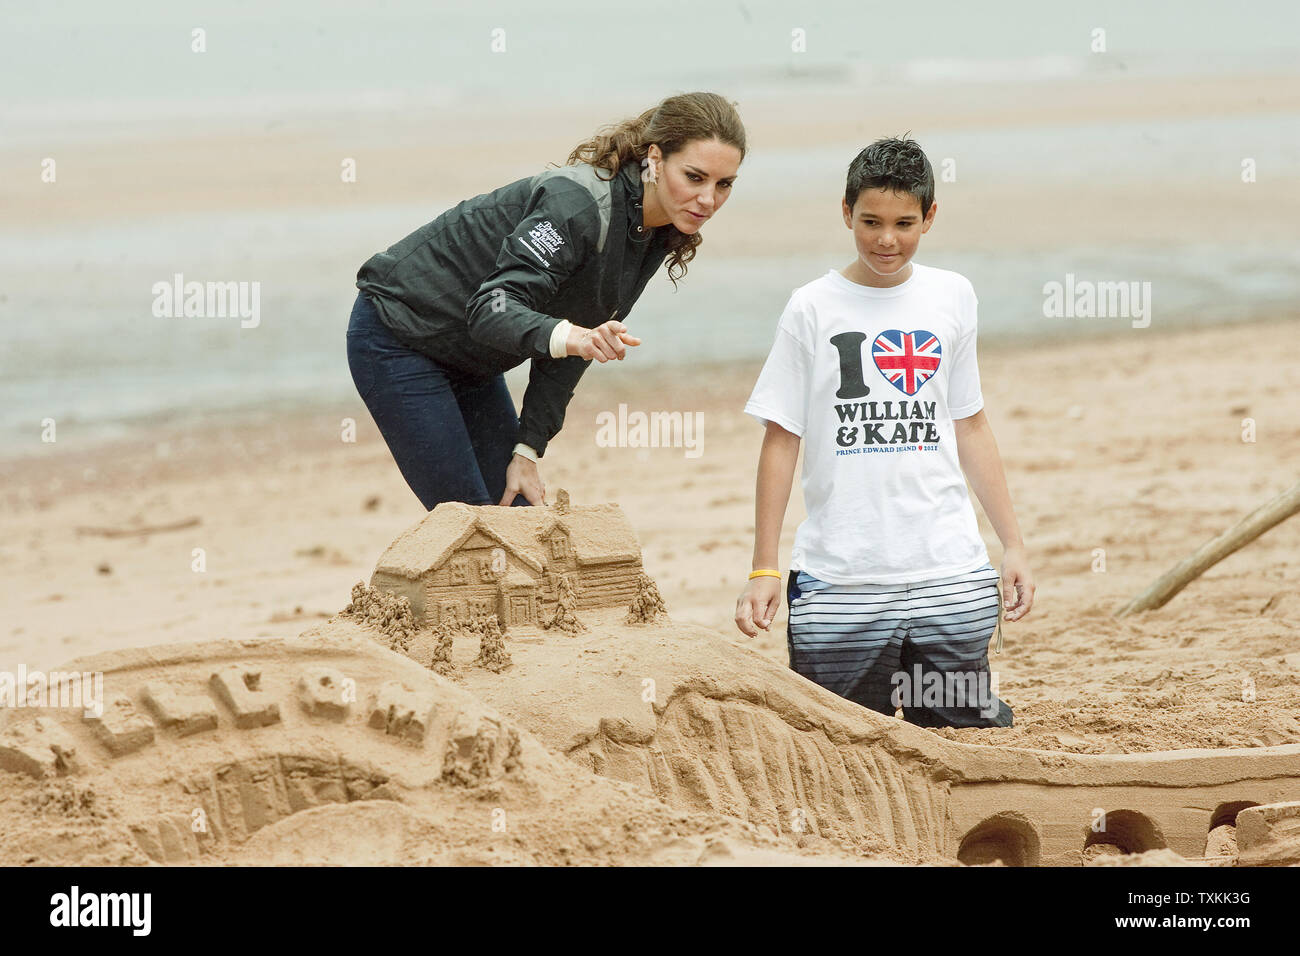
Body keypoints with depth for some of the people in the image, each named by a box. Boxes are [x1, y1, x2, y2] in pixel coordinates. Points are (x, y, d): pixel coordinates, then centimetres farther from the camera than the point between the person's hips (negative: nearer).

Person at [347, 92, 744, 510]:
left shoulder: (655, 238, -3)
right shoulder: (581, 203, -29)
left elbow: (564, 356, 1)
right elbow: (492, 309, -38)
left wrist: (527, 449, -4)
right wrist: (569, 338, -56)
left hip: (469, 362, 8)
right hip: (399, 337, -8)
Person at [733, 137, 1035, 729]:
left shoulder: (952, 298, 9)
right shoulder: (814, 309, 0)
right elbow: (781, 441, 2)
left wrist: (1013, 544, 13)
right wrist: (763, 570, -2)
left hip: (949, 576, 2)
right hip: (840, 584, -2)